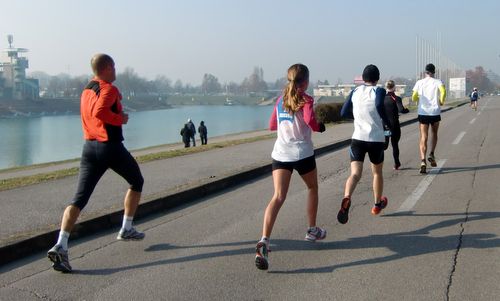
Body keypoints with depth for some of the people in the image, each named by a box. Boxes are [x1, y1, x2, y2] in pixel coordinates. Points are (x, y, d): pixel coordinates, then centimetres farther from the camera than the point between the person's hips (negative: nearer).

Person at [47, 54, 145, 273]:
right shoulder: (109, 89, -11)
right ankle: (126, 229, 25)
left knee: (79, 199, -2)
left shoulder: (86, 90, 16)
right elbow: (99, 112, -28)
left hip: (89, 147, 7)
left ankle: (60, 246, -16)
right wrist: (121, 118, -14)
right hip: (111, 148, -6)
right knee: (137, 182, 20)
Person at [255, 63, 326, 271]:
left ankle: (264, 240, -26)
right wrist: (320, 127, -2)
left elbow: (272, 125, 19)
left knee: (278, 197, -7)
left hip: (280, 153, 4)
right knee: (312, 188, 24)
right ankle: (312, 230, 35)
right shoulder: (306, 100, -5)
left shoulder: (280, 100, 12)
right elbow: (310, 121, -22)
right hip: (302, 153, -4)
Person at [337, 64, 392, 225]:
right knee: (377, 172, 21)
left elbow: (344, 112, 8)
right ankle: (377, 204, 37)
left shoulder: (355, 91, 7)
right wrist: (388, 125, -7)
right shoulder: (379, 91, -4)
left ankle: (346, 198, -37)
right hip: (376, 139, -1)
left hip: (358, 138, 2)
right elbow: (380, 106, -23)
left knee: (355, 173, -8)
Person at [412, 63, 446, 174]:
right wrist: (441, 101, -3)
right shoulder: (437, 82, 0)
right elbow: (443, 91, -20)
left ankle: (423, 161, -17)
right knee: (434, 134, 24)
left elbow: (414, 98, 3)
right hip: (435, 112, 0)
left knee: (423, 137, -1)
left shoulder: (419, 82, 4)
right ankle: (431, 155, 8)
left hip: (423, 113, 0)